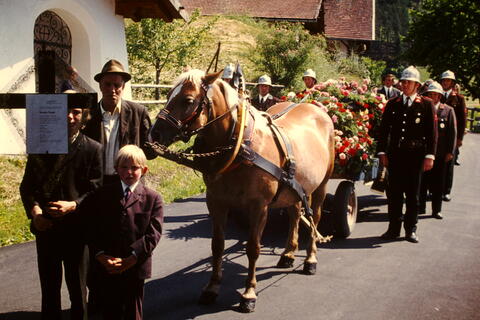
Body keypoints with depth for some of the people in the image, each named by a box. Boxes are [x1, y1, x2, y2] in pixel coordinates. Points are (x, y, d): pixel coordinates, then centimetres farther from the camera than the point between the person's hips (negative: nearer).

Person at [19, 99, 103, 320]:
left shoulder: (93, 149, -5)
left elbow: (96, 191, -8)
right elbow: (27, 185, 7)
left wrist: (73, 206, -23)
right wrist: (34, 210, -11)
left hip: (77, 229, -3)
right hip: (46, 227, 3)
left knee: (78, 288, 12)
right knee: (49, 287, 15)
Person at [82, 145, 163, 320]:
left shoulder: (153, 198, -1)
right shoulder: (102, 195, 6)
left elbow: (153, 234, -9)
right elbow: (92, 229, 2)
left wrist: (131, 259, -16)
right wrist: (101, 256, -12)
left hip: (136, 267, -1)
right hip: (107, 266, 2)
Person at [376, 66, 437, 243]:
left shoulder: (426, 104, 2)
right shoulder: (392, 104, 9)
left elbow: (432, 132, 0)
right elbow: (383, 129, 9)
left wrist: (429, 155, -6)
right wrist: (382, 152, 2)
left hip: (415, 155, -2)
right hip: (395, 155, 2)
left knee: (412, 194, 6)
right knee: (394, 193, 5)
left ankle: (411, 230, 16)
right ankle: (394, 228, 15)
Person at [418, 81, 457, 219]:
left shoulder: (448, 111, 3)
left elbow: (452, 132, 3)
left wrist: (450, 152, -2)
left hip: (440, 154, 0)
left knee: (438, 182, 6)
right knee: (422, 181, 5)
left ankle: (436, 210, 15)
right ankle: (421, 207, 17)